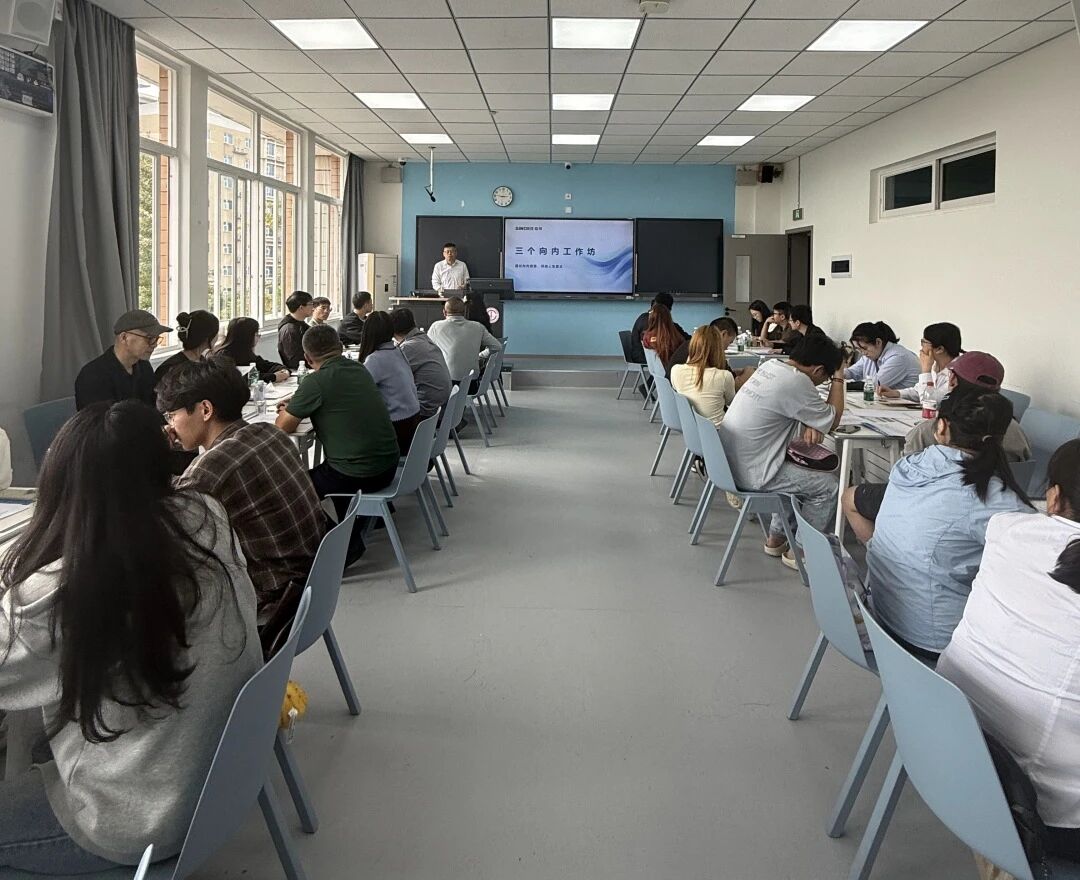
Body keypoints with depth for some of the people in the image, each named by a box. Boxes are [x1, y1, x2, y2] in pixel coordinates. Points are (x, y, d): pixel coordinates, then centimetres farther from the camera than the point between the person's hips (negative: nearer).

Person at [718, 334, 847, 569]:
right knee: (828, 485, 2)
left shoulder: (769, 366, 4)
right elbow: (833, 420, -8)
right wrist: (838, 379, 1)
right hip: (751, 475, -9)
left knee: (802, 471, 28)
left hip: (731, 461, 9)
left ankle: (776, 538, 33)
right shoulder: (796, 382, -22)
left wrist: (810, 425, -1)